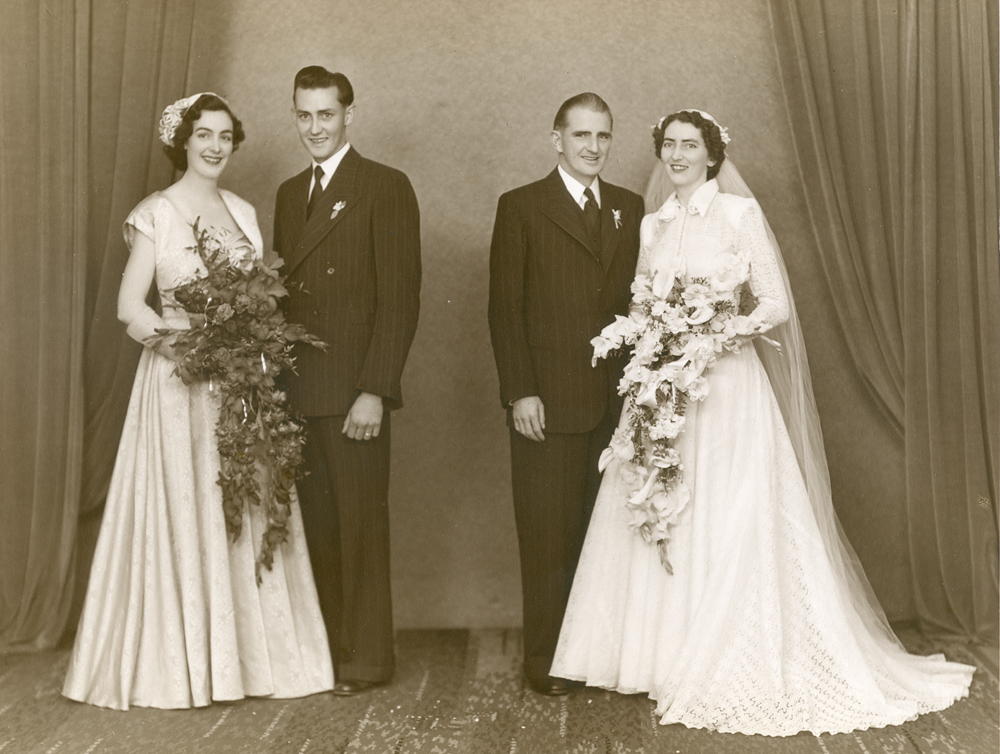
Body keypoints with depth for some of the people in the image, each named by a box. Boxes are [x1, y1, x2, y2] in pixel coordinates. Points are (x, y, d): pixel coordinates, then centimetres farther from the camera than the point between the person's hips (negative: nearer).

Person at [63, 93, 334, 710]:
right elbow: (130, 306, -8)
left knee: (249, 513, 5)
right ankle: (182, 664, 7)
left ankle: (254, 653, 15)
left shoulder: (245, 212, 13)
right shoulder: (156, 213, -2)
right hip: (181, 380, -5)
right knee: (184, 512, -3)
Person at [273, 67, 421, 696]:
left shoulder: (386, 188, -4)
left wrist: (374, 391, -16)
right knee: (317, 525, 11)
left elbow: (401, 297, -10)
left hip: (354, 391, -6)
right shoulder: (290, 194, 18)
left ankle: (368, 657, 13)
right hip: (298, 393, 6)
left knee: (361, 523, 1)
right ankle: (324, 648, 22)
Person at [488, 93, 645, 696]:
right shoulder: (520, 207, 1)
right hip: (549, 401, -3)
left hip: (619, 399, 4)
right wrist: (520, 392, -10)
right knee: (548, 535, 4)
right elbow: (505, 307, -3)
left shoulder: (631, 208, 13)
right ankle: (546, 658, 15)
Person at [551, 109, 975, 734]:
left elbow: (777, 304, -5)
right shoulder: (653, 225, 14)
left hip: (725, 384, -5)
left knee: (727, 523, -5)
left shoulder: (741, 212, -1)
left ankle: (732, 670, 5)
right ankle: (664, 655, 15)